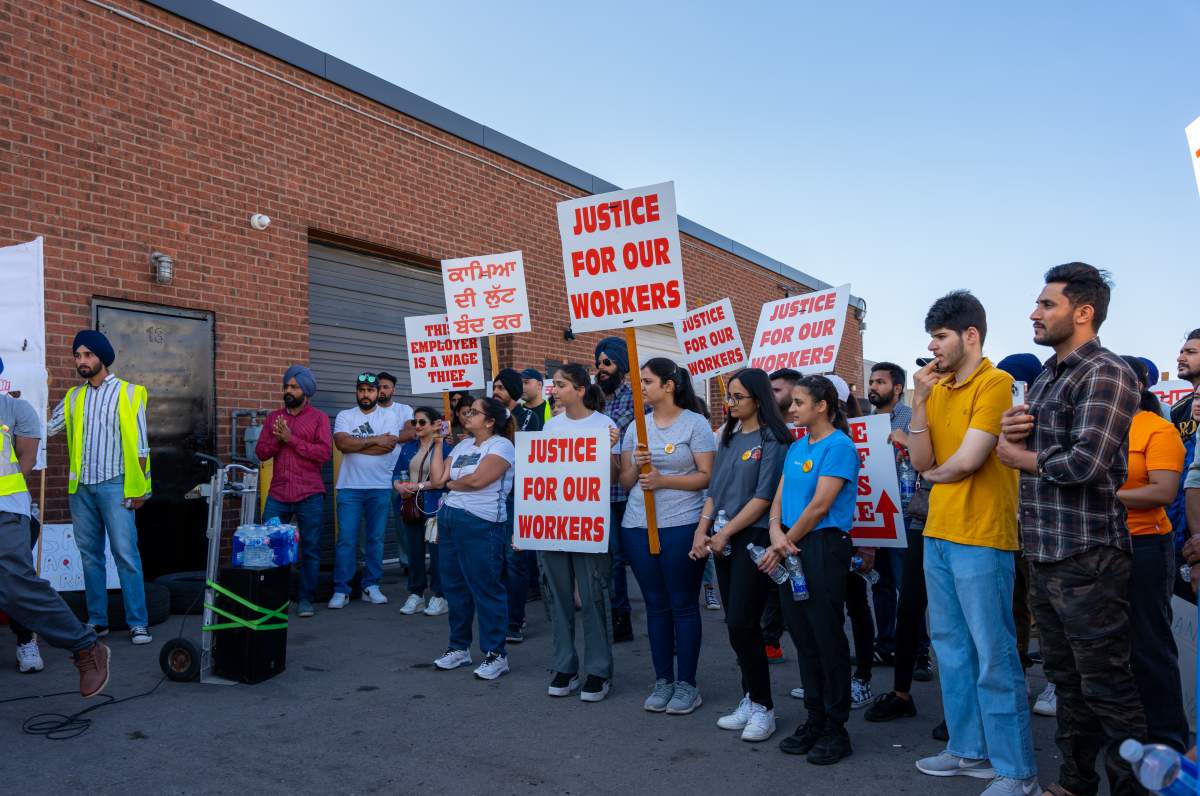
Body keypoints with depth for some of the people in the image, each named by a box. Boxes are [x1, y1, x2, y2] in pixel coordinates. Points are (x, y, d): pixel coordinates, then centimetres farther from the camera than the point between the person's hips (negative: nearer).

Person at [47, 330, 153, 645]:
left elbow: (139, 444, -3)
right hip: (81, 488, 5)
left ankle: (138, 623, -4)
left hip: (115, 485, -5)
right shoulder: (73, 397, 13)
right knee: (90, 555, 10)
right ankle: (97, 620, 18)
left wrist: (138, 487, -7)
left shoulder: (129, 393, 0)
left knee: (125, 554, -7)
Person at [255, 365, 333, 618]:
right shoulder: (274, 417, 13)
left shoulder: (319, 418, 2)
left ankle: (305, 598, 13)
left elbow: (324, 452, -11)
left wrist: (291, 439, -13)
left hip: (309, 496, -3)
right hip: (277, 495, 3)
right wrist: (277, 438, -10)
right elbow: (261, 452, 8)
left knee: (310, 550, 2)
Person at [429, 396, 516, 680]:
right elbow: (438, 479, 9)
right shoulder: (463, 445, 16)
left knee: (486, 588, -3)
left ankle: (496, 654, 7)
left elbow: (477, 480, -19)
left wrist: (450, 484, 0)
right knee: (454, 587, 13)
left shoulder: (501, 445, -7)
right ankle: (459, 648, 27)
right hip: (449, 519, 8)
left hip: (480, 524, -8)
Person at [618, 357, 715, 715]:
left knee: (684, 605, 3)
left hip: (681, 527, -5)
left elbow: (708, 477, -9)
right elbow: (625, 481, 11)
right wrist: (636, 466, -10)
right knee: (656, 605, 10)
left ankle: (686, 684, 15)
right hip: (638, 526, 5)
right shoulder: (636, 426, 11)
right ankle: (663, 681, 21)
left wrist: (663, 480, -17)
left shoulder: (695, 423, -3)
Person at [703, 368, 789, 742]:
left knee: (742, 624, -8)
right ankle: (750, 700, 23)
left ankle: (763, 708, 7)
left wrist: (725, 533, -11)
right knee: (737, 625, 11)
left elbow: (764, 497, -13)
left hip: (754, 538, -7)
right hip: (723, 541, 7)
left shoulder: (772, 440, -8)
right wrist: (703, 529, 1)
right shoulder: (728, 437, 14)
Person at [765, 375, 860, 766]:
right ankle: (814, 719, 25)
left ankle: (836, 729, 13)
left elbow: (819, 505, -15)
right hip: (790, 552, 8)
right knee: (803, 637, 13)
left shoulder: (839, 446, -10)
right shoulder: (796, 448, 14)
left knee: (828, 638, 0)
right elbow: (779, 498, 11)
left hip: (824, 547, -8)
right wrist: (776, 533, -8)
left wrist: (785, 543, -10)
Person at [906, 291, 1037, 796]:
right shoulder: (938, 388, 11)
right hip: (938, 534, 8)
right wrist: (919, 400, -3)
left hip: (980, 538, -8)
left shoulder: (995, 383, -11)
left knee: (994, 656, -1)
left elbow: (968, 460, -18)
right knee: (952, 647, 15)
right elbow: (921, 461, 5)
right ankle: (968, 749, 28)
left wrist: (933, 474, 2)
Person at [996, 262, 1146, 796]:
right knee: (1066, 678, 17)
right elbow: (1022, 446, 17)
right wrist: (1010, 427, -5)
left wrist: (1016, 455, -7)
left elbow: (1086, 462, -23)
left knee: (1105, 686, 1)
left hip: (1087, 557, -8)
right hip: (1044, 555, 8)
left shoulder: (1105, 374, -11)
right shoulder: (1045, 377, 16)